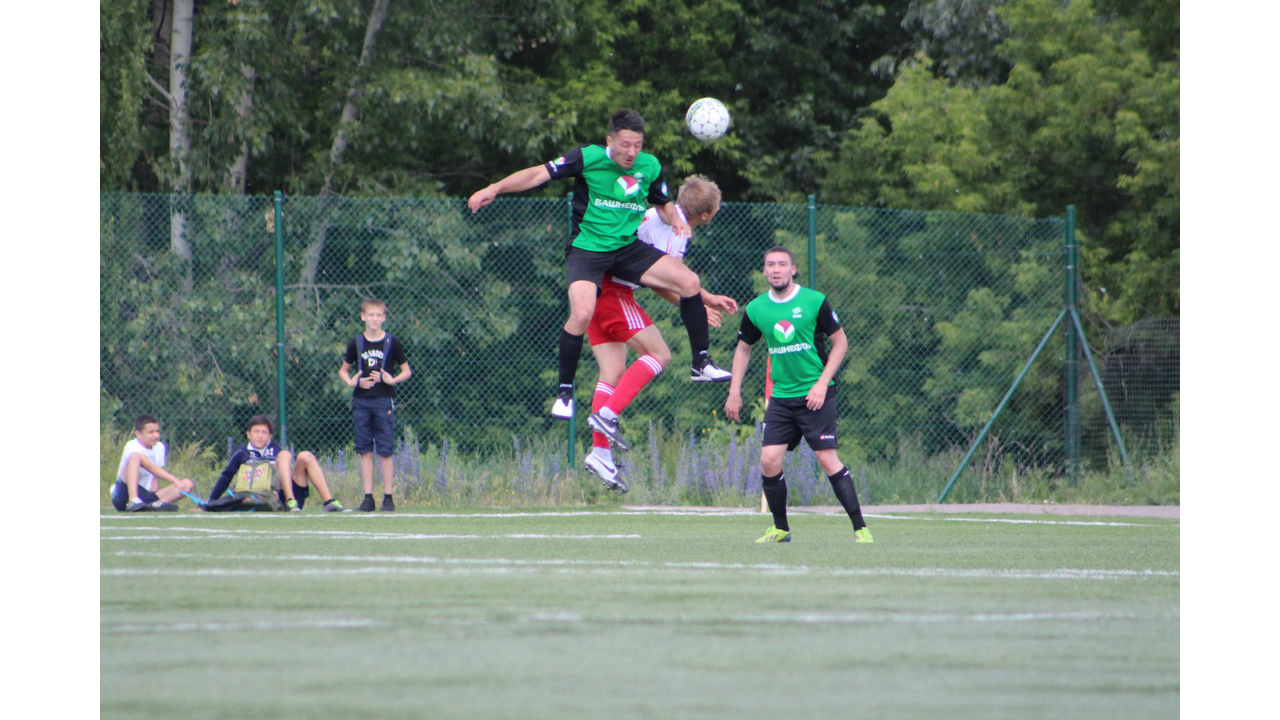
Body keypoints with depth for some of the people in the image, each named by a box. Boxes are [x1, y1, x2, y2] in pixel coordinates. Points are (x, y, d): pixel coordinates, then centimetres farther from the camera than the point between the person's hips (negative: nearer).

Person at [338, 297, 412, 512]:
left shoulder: (392, 343, 1)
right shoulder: (356, 344, 7)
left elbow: (406, 371, 7)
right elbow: (343, 370, 17)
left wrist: (392, 380, -12)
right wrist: (352, 381, -4)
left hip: (384, 400, -3)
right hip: (361, 401, 3)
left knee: (385, 451, -4)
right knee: (365, 450, 3)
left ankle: (388, 497, 0)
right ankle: (368, 497, 6)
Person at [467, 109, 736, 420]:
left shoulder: (650, 167, 1)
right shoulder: (588, 158, -13)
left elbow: (663, 204, 18)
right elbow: (539, 174, -14)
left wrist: (676, 220, -5)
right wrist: (494, 189, -24)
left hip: (628, 248, 5)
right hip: (586, 250, -5)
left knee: (689, 282, -9)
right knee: (582, 314, -28)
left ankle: (701, 363, 6)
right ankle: (565, 391, -8)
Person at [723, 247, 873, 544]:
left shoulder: (814, 302, -6)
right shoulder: (755, 310, 4)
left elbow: (840, 342, 0)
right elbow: (743, 349, 19)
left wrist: (822, 383, -9)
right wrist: (734, 392, 12)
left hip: (816, 395, -4)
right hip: (781, 397, 4)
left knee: (828, 460, -12)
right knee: (769, 461, -6)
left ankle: (861, 528, -7)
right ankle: (781, 528, 11)